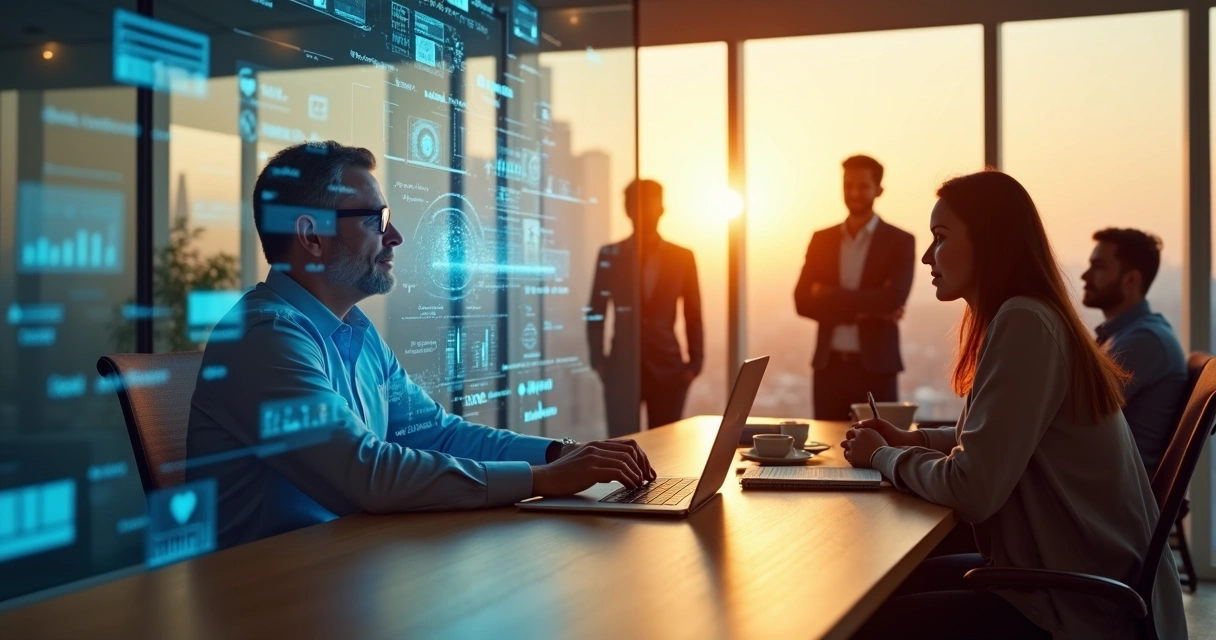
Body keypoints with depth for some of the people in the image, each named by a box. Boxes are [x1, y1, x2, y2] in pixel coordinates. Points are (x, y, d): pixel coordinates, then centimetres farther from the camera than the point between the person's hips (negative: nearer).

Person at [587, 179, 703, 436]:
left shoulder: (682, 257, 5)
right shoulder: (610, 255, 3)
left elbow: (693, 316, 7)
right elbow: (596, 313, 5)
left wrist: (695, 363, 0)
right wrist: (598, 361, -3)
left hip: (668, 368, 1)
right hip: (622, 366, -1)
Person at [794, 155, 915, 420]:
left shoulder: (899, 241, 1)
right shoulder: (822, 240, 10)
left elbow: (893, 299, -15)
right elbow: (803, 301, 0)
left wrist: (832, 296, -10)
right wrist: (864, 309, -11)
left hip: (875, 367, -3)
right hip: (829, 366, 3)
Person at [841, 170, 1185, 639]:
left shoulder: (1024, 323, -21)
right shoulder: (1021, 316, 10)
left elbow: (972, 489, -25)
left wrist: (883, 456, -8)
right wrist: (910, 441, 9)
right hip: (1058, 574, 9)